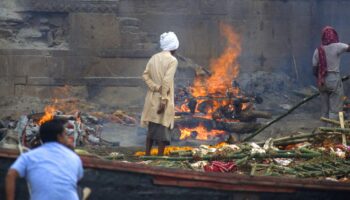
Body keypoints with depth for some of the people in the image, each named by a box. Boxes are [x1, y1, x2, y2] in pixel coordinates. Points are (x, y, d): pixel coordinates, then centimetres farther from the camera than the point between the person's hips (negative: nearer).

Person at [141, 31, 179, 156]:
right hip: (164, 99, -6)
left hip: (152, 99, 6)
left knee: (151, 129, 13)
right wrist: (164, 100, -19)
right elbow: (167, 80, -18)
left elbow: (145, 75, 1)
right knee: (163, 130, -1)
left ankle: (147, 156, 16)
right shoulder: (172, 60, -10)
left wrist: (155, 87, -6)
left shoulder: (154, 58, 8)